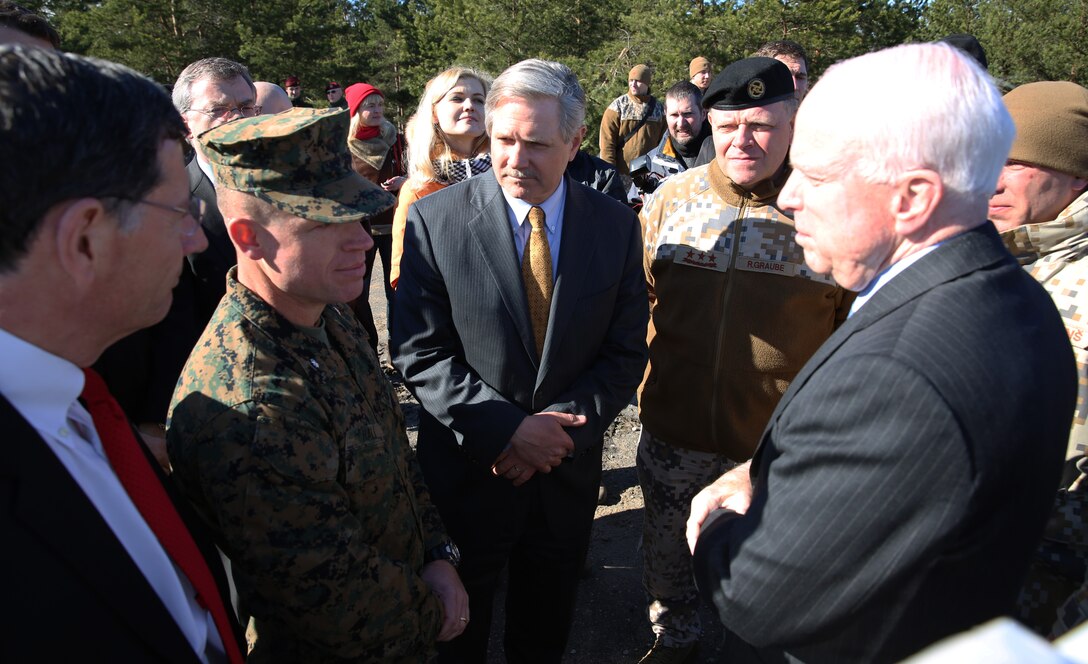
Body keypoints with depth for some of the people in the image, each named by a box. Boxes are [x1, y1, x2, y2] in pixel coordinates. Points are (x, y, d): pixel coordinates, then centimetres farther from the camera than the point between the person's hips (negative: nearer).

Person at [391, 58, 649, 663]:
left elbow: (625, 353, -3)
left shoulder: (616, 225, -5)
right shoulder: (434, 220, -12)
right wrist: (509, 428, -21)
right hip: (466, 469, -2)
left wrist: (564, 428, -16)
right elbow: (420, 354, -13)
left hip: (568, 471, 2)